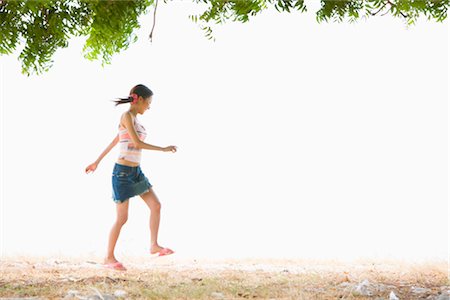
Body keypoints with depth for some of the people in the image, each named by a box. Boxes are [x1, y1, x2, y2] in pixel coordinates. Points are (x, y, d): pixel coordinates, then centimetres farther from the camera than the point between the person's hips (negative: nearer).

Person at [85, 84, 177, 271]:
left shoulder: (134, 119, 13)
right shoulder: (127, 116, -15)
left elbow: (113, 142, 20)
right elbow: (137, 143, -23)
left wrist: (97, 162, 27)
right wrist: (163, 149, -16)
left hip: (136, 172, 9)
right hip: (122, 172, -9)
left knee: (156, 205, -1)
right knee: (122, 218, -3)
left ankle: (154, 245, 5)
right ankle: (109, 258, 9)